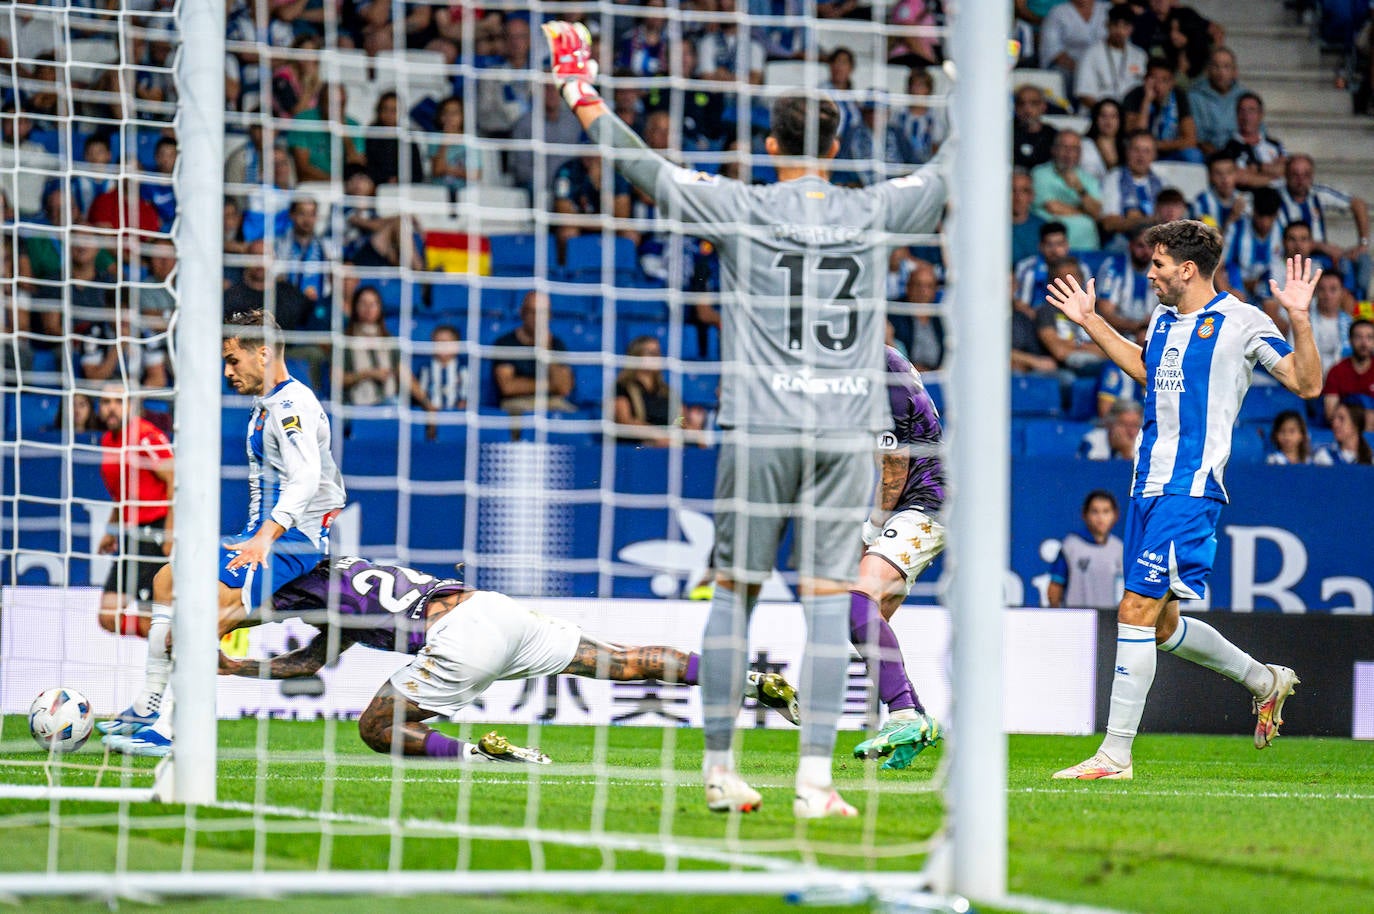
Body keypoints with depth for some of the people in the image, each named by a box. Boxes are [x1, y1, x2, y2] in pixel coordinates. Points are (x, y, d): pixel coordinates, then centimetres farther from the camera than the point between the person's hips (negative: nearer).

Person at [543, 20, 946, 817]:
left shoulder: (740, 209, 0)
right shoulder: (875, 211, 5)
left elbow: (644, 167, 5)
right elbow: (950, 172, 22)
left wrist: (584, 93, 17)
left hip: (761, 425, -1)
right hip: (847, 425, 1)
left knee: (735, 590, 8)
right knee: (827, 598, -2)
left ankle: (721, 768, 11)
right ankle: (816, 781, -8)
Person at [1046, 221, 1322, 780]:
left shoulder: (1240, 321, -6)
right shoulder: (1164, 320, 15)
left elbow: (1307, 383, -7)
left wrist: (1299, 319, -20)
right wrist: (1091, 323, 35)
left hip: (1192, 488, -8)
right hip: (1149, 484, 8)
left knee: (1137, 610, -14)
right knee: (1160, 624, 14)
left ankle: (1116, 753, -11)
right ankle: (1264, 680, 36)